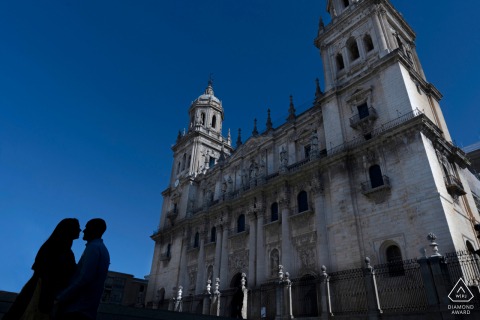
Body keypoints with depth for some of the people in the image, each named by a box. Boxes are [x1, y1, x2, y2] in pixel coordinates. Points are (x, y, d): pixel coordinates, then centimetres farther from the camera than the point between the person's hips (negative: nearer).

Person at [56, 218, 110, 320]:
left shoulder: (93, 247, -10)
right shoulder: (103, 250, 19)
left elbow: (84, 278, -20)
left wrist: (61, 298, -13)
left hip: (77, 308, -9)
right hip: (86, 309, 9)